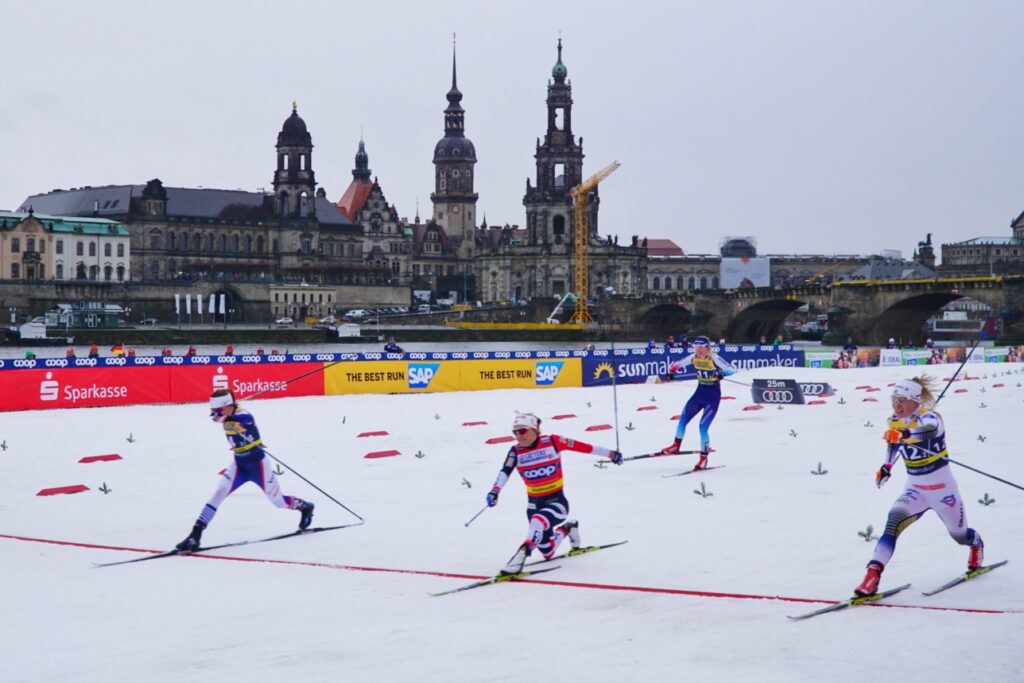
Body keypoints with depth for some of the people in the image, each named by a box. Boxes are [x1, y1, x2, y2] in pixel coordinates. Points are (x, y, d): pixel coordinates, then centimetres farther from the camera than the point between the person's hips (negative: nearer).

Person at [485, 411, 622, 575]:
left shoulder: (552, 441, -9)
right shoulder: (516, 451, -4)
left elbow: (582, 447, -4)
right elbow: (505, 472, -20)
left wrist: (610, 454, 1)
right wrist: (495, 491, -39)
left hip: (557, 501, -4)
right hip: (534, 504, 4)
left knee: (539, 521, -37)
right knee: (548, 553, 9)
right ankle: (566, 529, 37)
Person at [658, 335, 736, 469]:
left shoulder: (714, 359, -20)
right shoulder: (693, 358, -4)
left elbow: (731, 370, -26)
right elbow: (678, 364, 8)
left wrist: (722, 373, -47)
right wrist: (672, 370, -14)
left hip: (713, 396, -6)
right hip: (700, 393, 6)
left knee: (703, 427, -13)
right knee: (682, 420, 6)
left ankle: (704, 458, 2)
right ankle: (676, 446, 29)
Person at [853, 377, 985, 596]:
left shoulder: (929, 417, -24)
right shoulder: (895, 422, -6)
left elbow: (928, 430, -50)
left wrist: (902, 435, -68)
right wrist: (886, 467, 20)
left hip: (942, 489, -4)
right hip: (915, 489, 4)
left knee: (960, 535, 18)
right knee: (893, 524, -24)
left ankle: (977, 544, 56)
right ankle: (872, 576, -32)